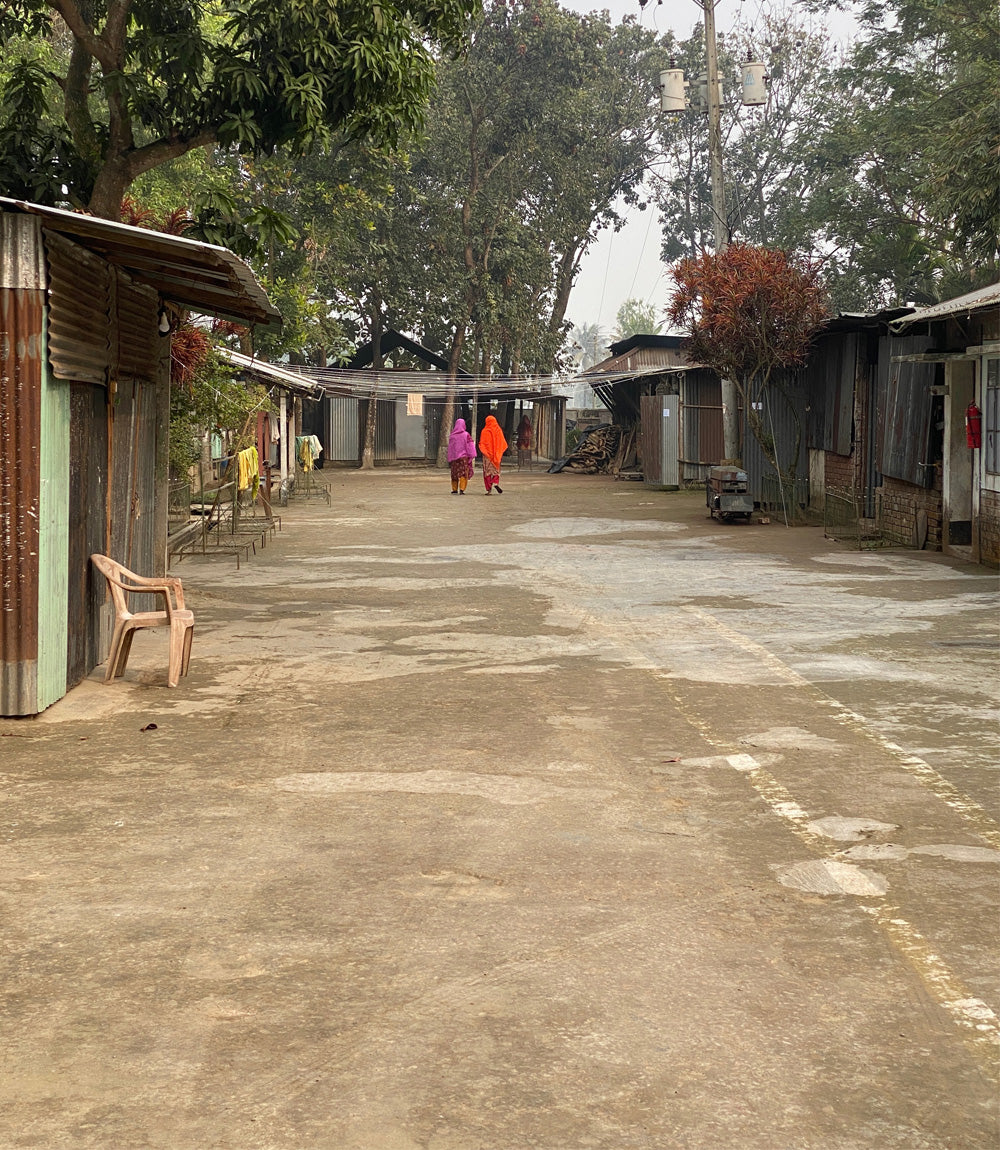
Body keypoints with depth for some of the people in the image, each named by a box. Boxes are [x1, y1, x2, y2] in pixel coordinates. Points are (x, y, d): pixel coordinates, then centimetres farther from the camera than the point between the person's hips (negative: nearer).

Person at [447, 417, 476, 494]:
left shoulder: (452, 436, 1)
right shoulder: (466, 435, -8)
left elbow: (450, 448, 6)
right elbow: (470, 446, -10)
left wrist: (450, 459, 13)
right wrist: (473, 456, -7)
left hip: (454, 457, 3)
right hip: (464, 456, -3)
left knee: (455, 474, 13)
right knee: (464, 473, -1)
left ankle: (454, 490, 17)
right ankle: (462, 490, -12)